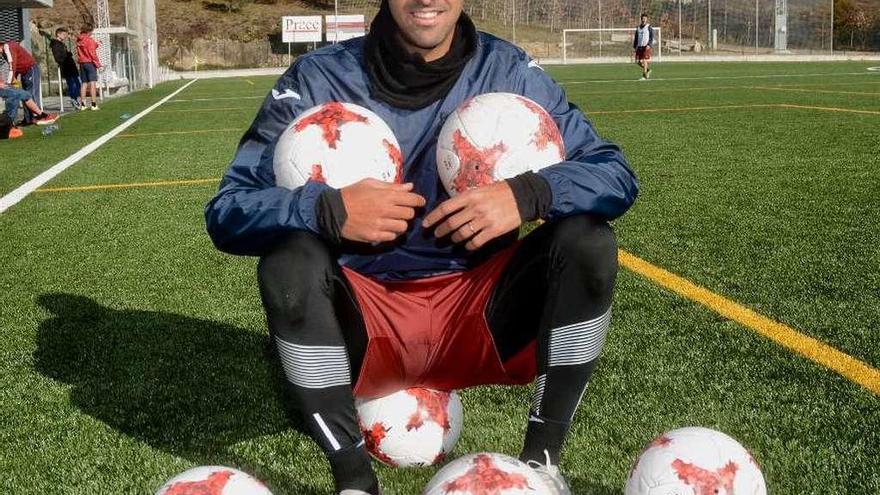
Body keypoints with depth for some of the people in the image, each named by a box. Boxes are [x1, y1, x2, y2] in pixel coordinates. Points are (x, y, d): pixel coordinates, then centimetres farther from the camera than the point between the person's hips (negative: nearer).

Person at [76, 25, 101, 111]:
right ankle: (94, 104, -13)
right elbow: (92, 53, -13)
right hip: (90, 62, -7)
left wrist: (96, 44, 14)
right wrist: (98, 63, -8)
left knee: (84, 83, 10)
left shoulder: (78, 41, 10)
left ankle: (83, 104, 8)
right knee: (93, 83, -7)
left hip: (82, 63, 7)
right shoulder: (89, 40, -10)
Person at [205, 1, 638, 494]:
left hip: (481, 317, 2)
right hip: (365, 323, -1)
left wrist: (529, 194, -25)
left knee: (588, 239, -21)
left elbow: (616, 174, -5)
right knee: (289, 261, -29)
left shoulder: (510, 72, -3)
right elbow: (228, 212, -11)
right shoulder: (318, 80, -8)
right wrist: (328, 210, -30)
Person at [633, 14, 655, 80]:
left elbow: (652, 37, -8)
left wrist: (649, 45, -22)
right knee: (638, 61, 2)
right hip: (639, 47, 6)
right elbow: (636, 37, 21)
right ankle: (648, 70, 25)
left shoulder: (649, 27, -2)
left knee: (644, 61, -10)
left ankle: (644, 76, -3)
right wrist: (634, 47, 16)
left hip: (646, 47, -6)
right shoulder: (638, 27, 15)